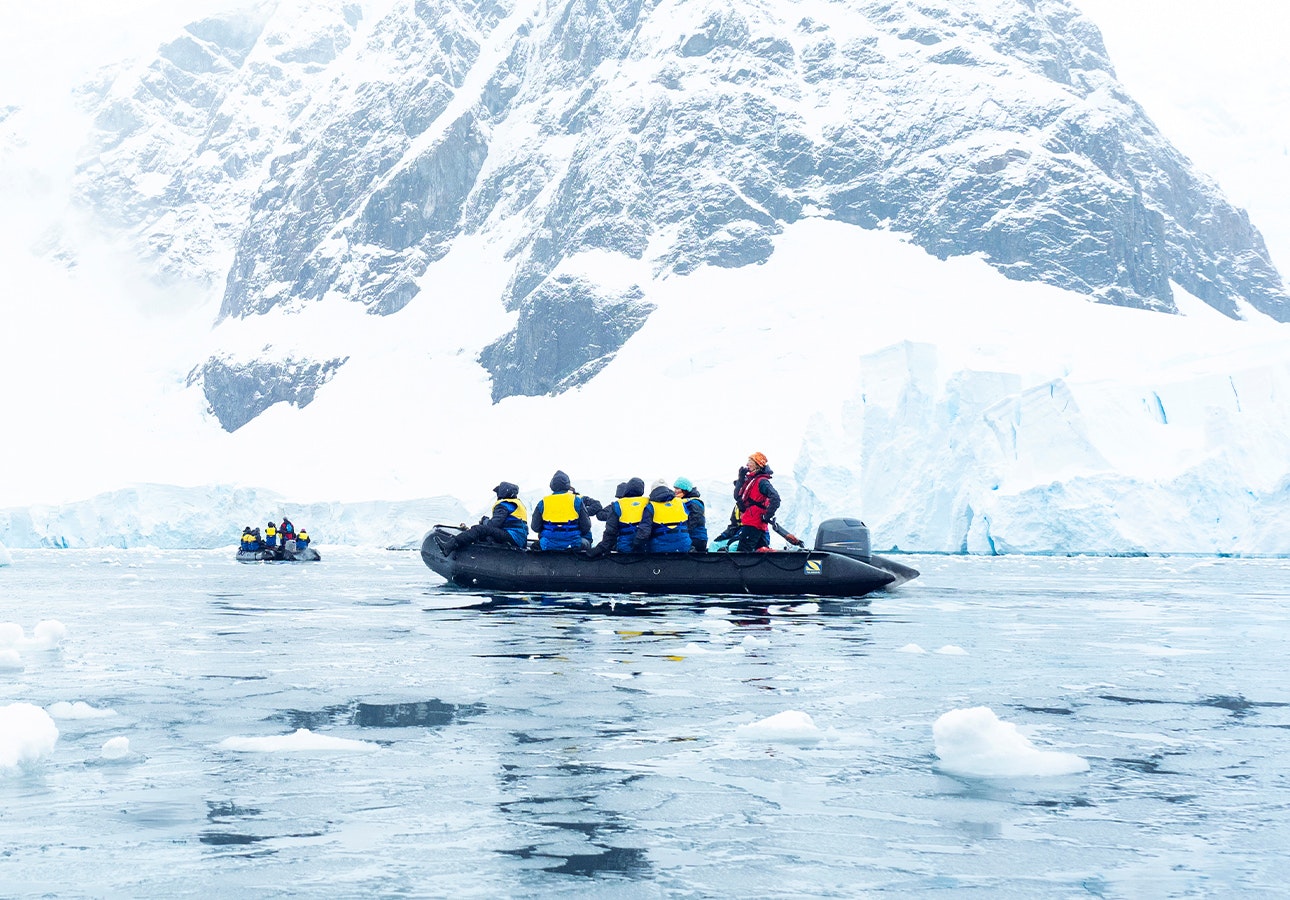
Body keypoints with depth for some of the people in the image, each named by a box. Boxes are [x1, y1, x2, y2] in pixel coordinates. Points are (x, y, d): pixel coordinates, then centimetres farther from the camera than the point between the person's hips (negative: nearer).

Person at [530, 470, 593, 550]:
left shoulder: (542, 503, -1)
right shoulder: (576, 501, -4)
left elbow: (535, 527, 2)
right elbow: (586, 527, -4)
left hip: (548, 546, 2)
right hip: (573, 546, -1)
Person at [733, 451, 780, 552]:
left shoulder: (761, 481, -11)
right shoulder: (750, 480, 18)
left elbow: (775, 498, -23)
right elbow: (737, 496, 15)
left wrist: (767, 516, -19)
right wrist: (741, 478, 8)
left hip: (753, 524, -10)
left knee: (743, 551, -12)